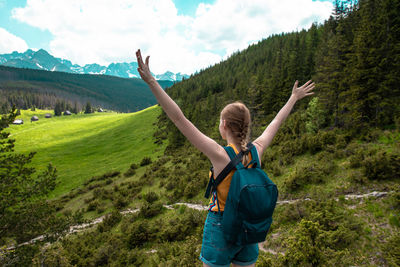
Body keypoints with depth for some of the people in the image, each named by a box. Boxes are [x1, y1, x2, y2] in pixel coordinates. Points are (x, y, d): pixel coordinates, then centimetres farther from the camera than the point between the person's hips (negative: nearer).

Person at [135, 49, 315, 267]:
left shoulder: (221, 155, -24)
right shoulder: (256, 151, -9)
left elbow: (179, 119, -30)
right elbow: (277, 121, 8)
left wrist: (151, 81, -29)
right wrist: (294, 98, 25)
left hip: (220, 228, -5)